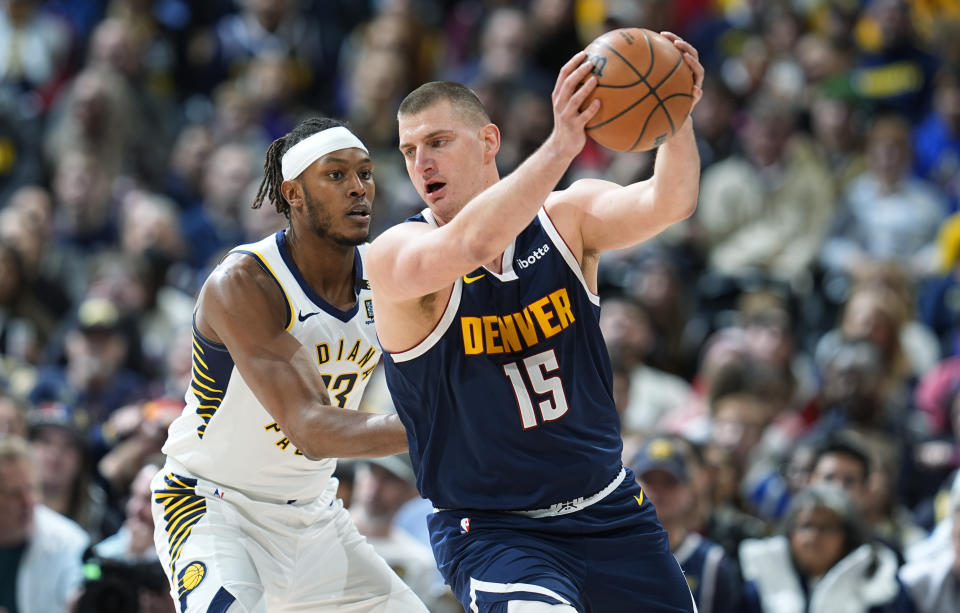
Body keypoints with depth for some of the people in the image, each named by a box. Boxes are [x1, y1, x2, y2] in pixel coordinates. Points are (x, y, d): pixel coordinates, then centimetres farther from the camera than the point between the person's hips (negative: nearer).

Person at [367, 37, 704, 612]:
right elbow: (472, 245, -35)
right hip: (492, 534, -5)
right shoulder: (394, 256, -13)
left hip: (611, 516, 5)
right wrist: (561, 143, -46)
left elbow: (666, 204, -20)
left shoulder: (566, 218, -2)